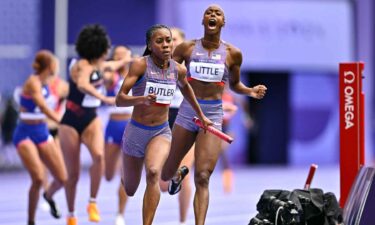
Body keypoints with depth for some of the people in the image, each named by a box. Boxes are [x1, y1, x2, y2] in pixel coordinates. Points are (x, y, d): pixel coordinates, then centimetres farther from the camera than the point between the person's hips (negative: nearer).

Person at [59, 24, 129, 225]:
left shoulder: (98, 65, 7)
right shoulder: (83, 65, -18)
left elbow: (111, 65, 33)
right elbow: (82, 85, -41)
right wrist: (105, 98, -48)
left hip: (91, 120, 6)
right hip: (71, 122, -6)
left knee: (99, 155, -24)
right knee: (73, 173, 2)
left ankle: (92, 203, -13)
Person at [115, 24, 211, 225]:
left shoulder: (178, 70, -3)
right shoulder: (140, 65, -15)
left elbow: (185, 87, 22)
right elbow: (119, 99, -20)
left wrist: (201, 115, 30)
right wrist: (142, 99, -39)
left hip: (161, 132, 1)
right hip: (136, 132, -1)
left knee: (153, 173, -30)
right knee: (130, 191, 14)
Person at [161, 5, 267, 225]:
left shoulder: (232, 54, 3)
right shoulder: (187, 48, 2)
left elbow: (235, 84, 17)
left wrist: (250, 91, -3)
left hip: (213, 115, -2)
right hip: (187, 112, 2)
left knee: (203, 178, -15)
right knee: (165, 174, 14)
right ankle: (178, 174, 52)